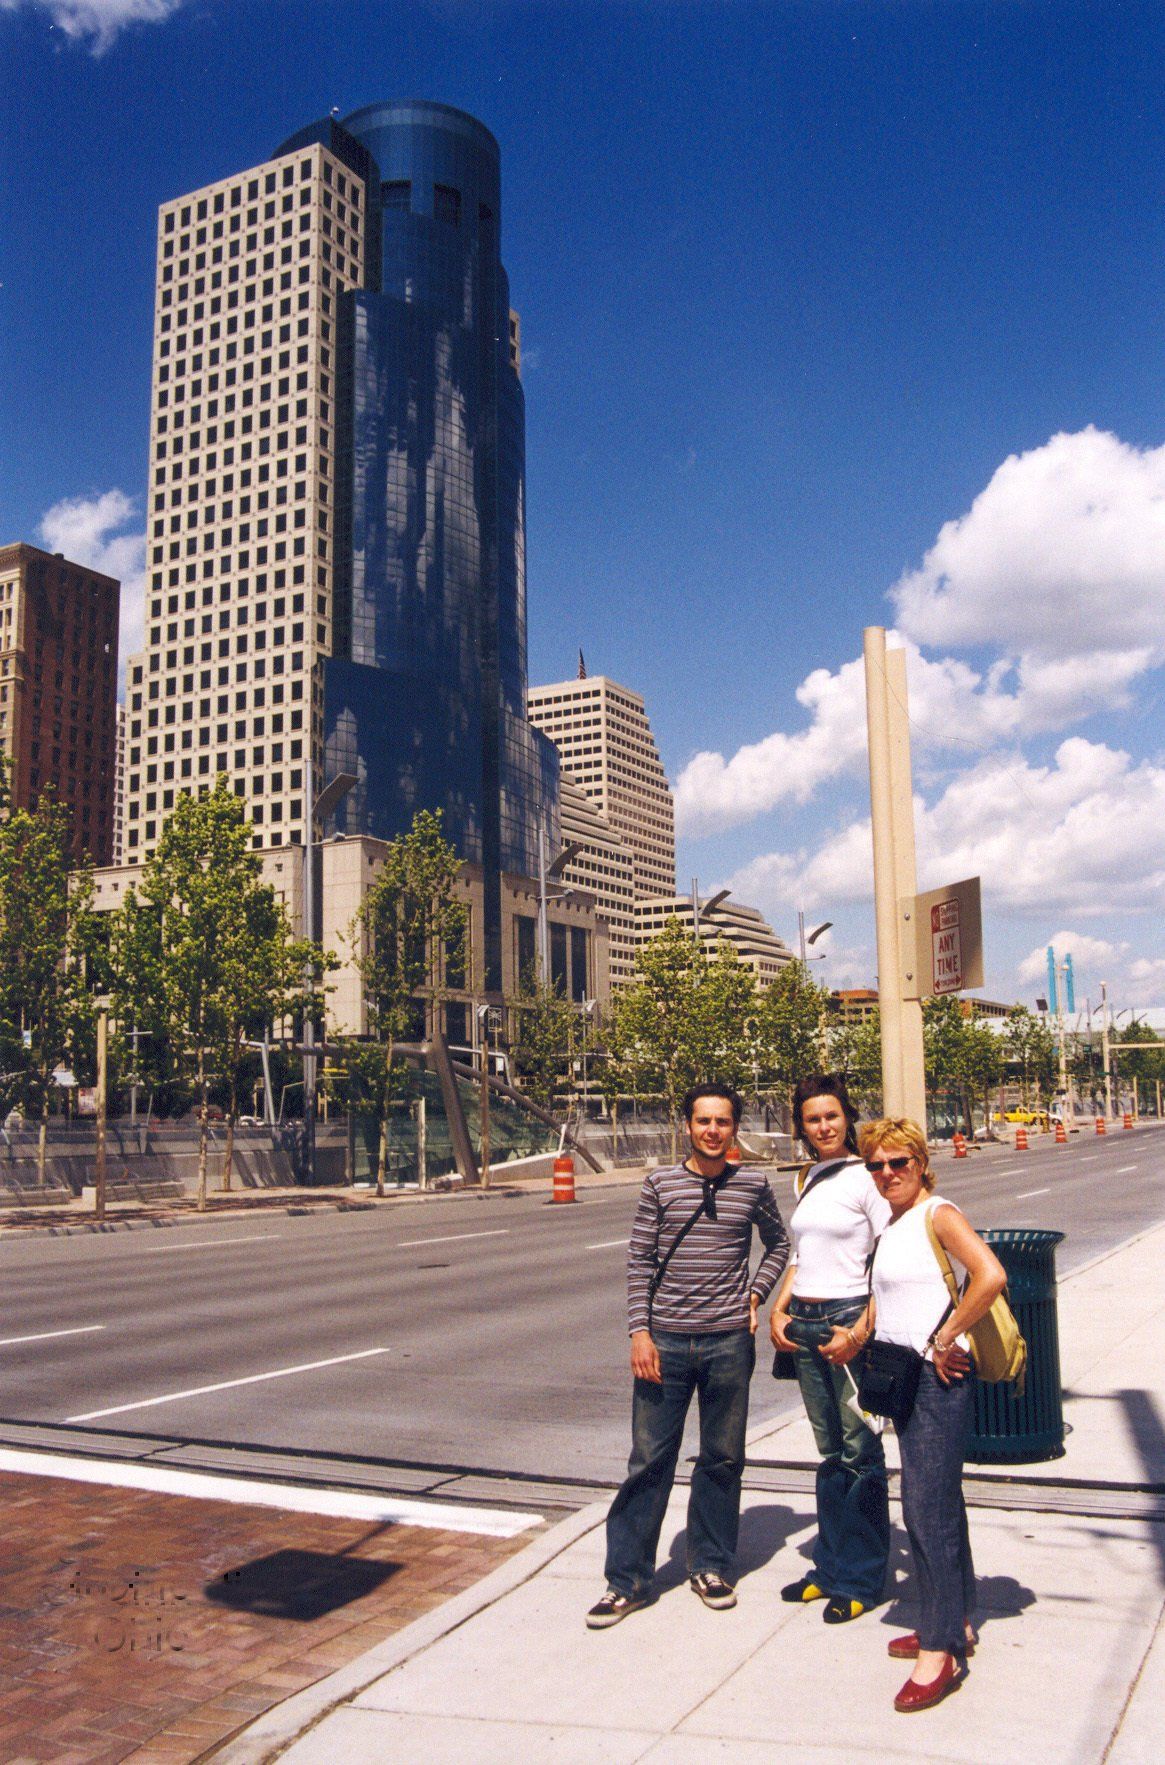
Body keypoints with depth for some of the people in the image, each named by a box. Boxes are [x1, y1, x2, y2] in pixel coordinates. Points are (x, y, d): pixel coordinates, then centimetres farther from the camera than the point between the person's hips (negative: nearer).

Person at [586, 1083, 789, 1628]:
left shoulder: (753, 1185, 3)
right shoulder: (660, 1184, 0)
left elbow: (778, 1242, 19)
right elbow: (639, 1261, 1)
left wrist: (756, 1292, 7)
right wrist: (639, 1330, -6)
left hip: (730, 1340, 1)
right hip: (666, 1340, -1)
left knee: (722, 1459, 11)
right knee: (649, 1460, 3)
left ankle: (710, 1566, 28)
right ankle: (627, 1579, 13)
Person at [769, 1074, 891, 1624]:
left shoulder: (866, 1177, -9)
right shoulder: (807, 1180, 13)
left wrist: (859, 1330, -17)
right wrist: (778, 1310, 8)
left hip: (850, 1316, -7)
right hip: (804, 1324, 7)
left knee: (859, 1451, 1)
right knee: (829, 1452, 15)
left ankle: (859, 1579, 12)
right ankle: (829, 1567, 24)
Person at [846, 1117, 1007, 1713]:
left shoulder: (938, 1214, -13)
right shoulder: (893, 1224, 13)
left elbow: (990, 1276, -28)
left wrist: (944, 1339, -21)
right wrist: (857, 1334, 11)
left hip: (939, 1376, -9)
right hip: (904, 1375, 9)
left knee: (927, 1507, -6)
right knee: (937, 1501, 17)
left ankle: (941, 1651, 2)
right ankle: (956, 1622, 30)